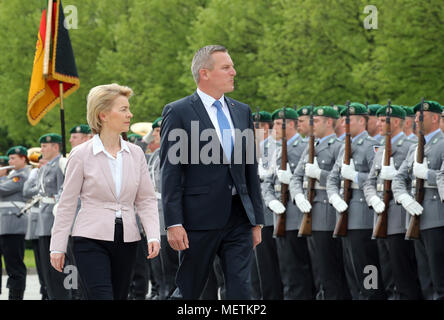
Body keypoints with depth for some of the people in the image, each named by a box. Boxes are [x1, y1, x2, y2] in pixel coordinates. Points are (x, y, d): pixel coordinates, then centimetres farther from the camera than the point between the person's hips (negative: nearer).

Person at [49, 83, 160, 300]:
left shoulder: (135, 154, 7)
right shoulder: (82, 155, -4)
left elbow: (146, 200, 8)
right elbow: (67, 204, 0)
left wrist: (153, 235, -7)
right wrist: (57, 247, -1)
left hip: (126, 241, 4)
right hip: (91, 239, -4)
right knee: (101, 297, -16)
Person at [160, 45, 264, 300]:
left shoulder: (242, 112, 14)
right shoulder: (178, 113, -4)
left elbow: (251, 169, 16)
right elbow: (170, 172, -8)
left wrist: (257, 220, 12)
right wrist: (174, 223, -14)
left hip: (239, 218, 5)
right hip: (200, 219, -5)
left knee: (241, 291, -2)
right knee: (188, 291, 4)